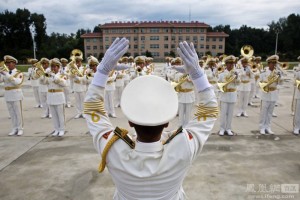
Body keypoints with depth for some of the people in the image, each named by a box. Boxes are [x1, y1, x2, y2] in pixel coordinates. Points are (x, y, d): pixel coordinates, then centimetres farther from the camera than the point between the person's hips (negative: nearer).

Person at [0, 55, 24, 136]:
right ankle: (15, 129, 18)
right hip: (7, 96, 5)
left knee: (18, 113, 0)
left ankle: (20, 129, 10)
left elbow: (16, 82, -24)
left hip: (16, 96, -5)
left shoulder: (19, 73, -6)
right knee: (12, 114, 10)